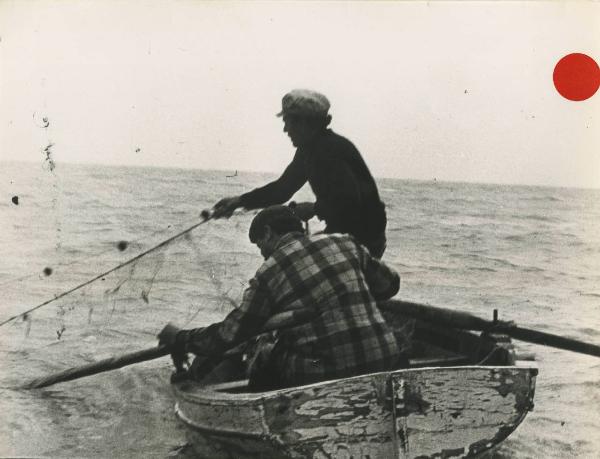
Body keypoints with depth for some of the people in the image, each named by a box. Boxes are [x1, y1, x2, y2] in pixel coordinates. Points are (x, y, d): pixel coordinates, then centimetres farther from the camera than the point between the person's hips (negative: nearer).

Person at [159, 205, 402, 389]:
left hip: (323, 373, -4)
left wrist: (179, 338, 17)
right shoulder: (344, 242, 9)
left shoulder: (267, 274, -1)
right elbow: (389, 283, 19)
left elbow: (228, 337, 1)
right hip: (383, 360, 4)